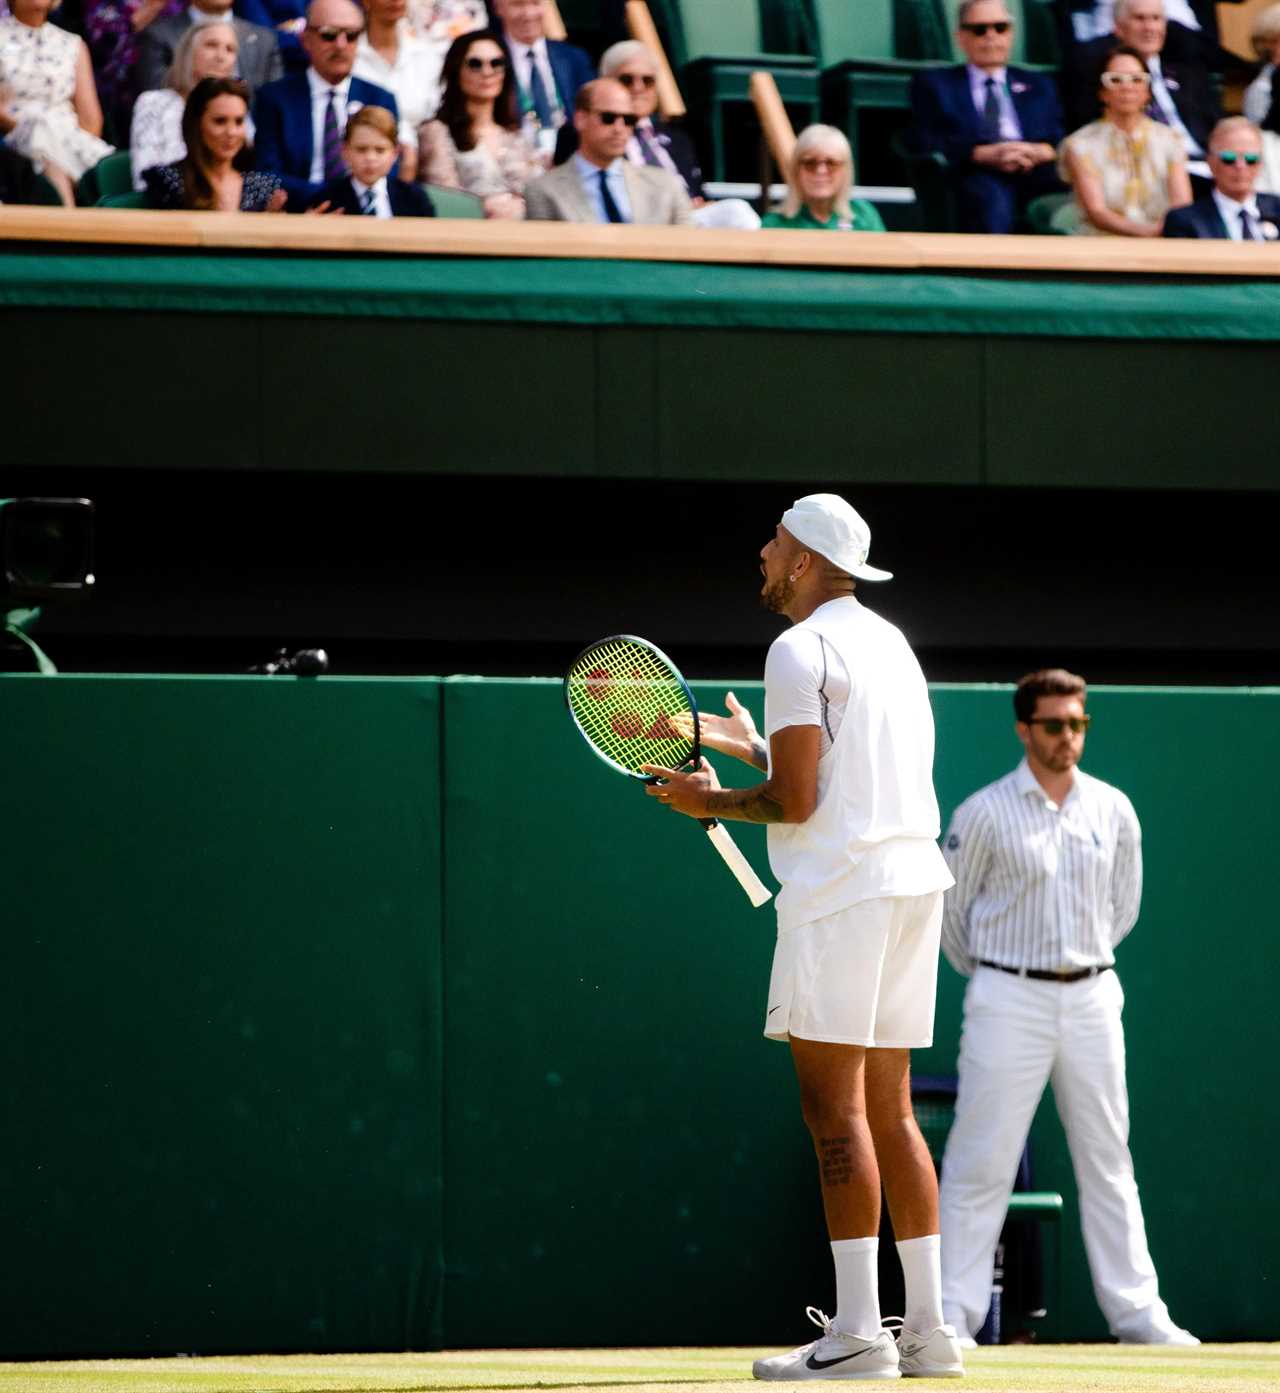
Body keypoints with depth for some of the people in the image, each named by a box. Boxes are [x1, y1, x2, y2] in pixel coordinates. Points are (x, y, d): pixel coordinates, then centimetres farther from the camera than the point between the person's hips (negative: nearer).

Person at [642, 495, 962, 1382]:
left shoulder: (801, 651, -8)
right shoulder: (889, 643, 19)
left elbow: (797, 801, -14)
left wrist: (712, 802, 2)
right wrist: (755, 748, 30)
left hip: (840, 893, -9)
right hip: (913, 878, 9)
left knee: (835, 1109, -9)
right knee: (889, 1110, 10)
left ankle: (857, 1332, -14)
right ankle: (929, 1329, 6)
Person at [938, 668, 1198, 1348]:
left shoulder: (1114, 811, 6)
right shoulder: (984, 813, -5)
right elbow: (950, 912, 4)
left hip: (1092, 999, 4)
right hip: (1009, 1004, -4)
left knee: (1108, 1159, 8)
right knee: (981, 1161, -4)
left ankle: (1136, 1311, 11)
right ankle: (952, 1313, -2)